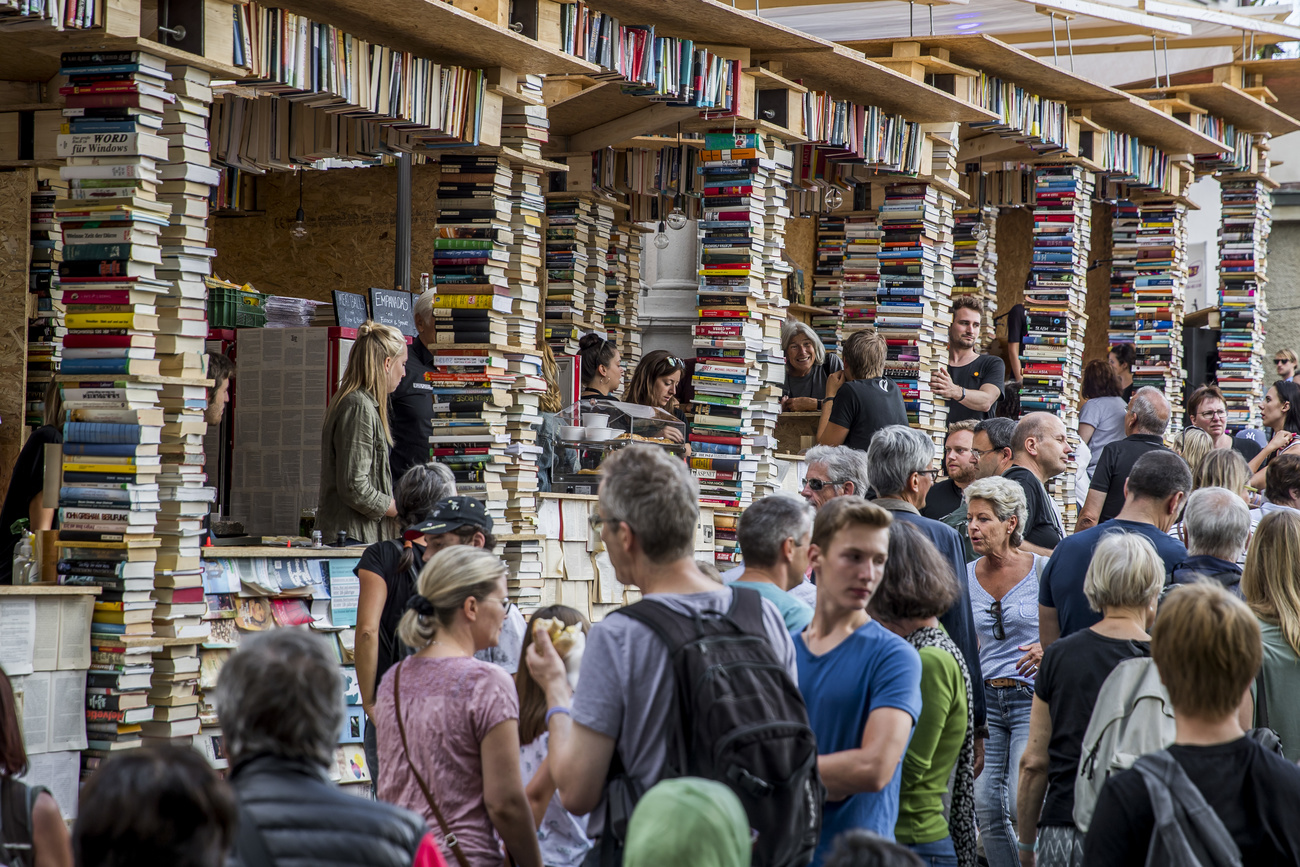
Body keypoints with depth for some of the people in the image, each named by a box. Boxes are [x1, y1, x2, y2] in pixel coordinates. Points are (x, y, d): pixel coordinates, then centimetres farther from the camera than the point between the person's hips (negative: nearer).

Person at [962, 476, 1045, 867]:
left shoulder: (1042, 570, -4)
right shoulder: (966, 576, 6)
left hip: (1032, 697, -4)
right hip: (984, 698, 4)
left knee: (1022, 804, -13)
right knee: (986, 806, 1)